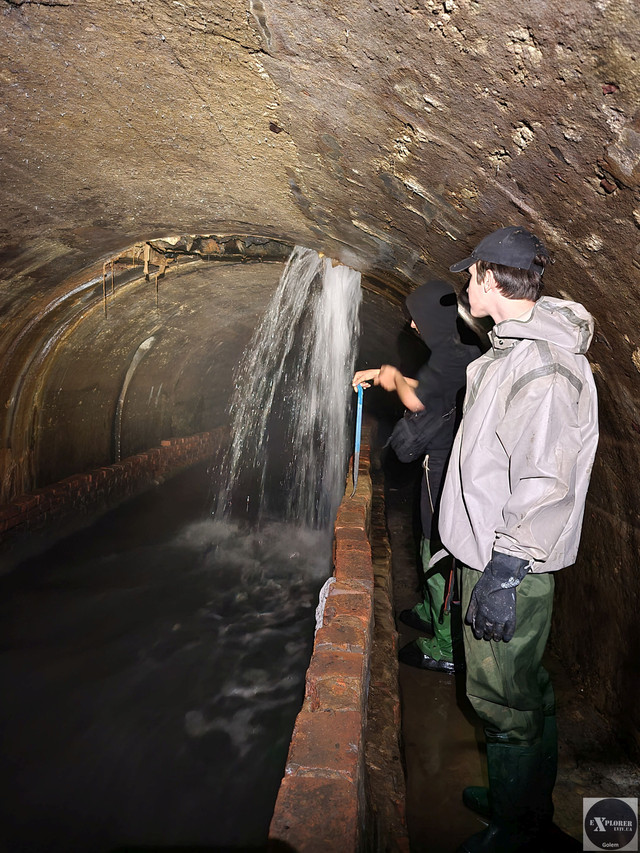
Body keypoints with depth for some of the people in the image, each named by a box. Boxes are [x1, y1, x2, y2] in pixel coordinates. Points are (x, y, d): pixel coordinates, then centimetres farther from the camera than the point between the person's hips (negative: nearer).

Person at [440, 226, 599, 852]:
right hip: (490, 550, 10)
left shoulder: (545, 367, -22)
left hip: (511, 565, -10)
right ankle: (513, 795, 42)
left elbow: (544, 485, -25)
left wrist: (504, 572, -22)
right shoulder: (512, 349, 11)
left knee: (506, 698, 6)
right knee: (517, 692, 23)